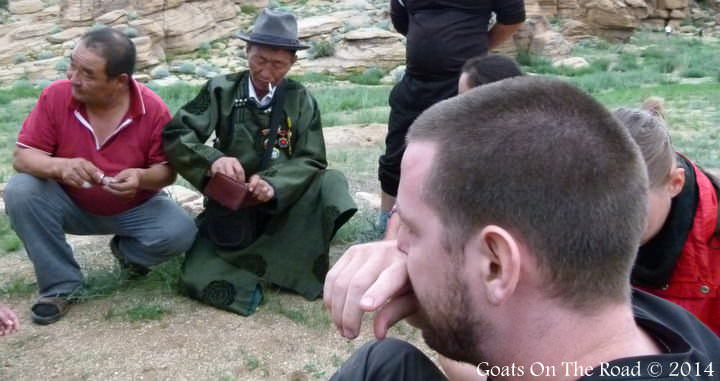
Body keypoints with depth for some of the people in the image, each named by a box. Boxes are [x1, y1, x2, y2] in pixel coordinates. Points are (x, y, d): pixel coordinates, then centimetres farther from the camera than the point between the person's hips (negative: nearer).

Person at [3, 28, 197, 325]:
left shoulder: (153, 109, -19)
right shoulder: (56, 96, -17)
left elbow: (167, 170, -11)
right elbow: (22, 157, -15)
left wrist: (142, 177, -36)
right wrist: (59, 166, -38)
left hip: (135, 209, -1)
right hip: (71, 205, 1)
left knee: (180, 232, -26)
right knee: (20, 191, -26)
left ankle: (127, 251, 11)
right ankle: (60, 284, -9)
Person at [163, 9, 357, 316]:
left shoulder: (301, 100, -3)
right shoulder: (221, 91, -5)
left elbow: (311, 161, -9)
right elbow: (174, 135, -13)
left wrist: (274, 185, -30)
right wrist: (212, 160, -34)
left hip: (283, 207, 1)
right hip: (230, 207, -1)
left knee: (331, 183, -29)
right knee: (200, 279, -23)